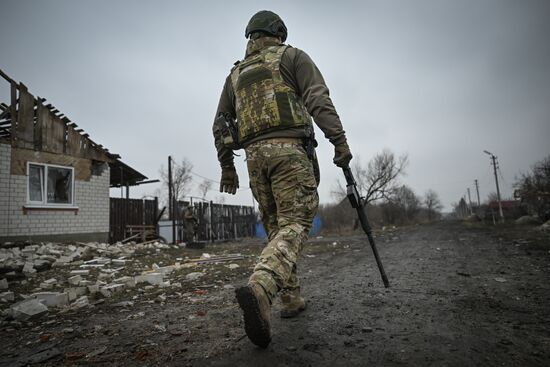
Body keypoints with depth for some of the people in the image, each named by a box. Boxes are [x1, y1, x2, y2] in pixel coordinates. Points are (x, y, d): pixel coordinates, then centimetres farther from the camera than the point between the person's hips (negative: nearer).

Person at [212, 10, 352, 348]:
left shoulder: (235, 74, 25)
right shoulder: (292, 56, 12)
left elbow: (221, 126, 19)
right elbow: (318, 100, -5)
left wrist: (227, 167, 21)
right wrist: (340, 141, -8)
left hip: (255, 154, 5)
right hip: (289, 149, -5)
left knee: (277, 227, 12)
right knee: (294, 225, -11)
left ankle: (292, 299, 14)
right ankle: (259, 290, -34)